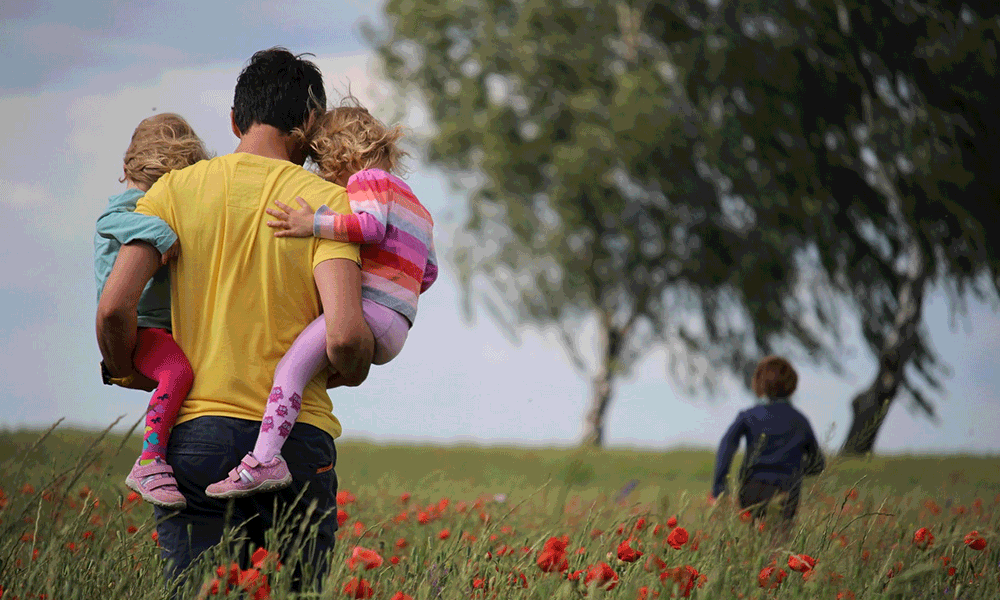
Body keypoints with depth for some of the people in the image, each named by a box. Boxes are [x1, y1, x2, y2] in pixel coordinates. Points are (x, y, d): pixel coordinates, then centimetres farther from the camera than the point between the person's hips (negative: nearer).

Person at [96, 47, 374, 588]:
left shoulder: (176, 189, 5)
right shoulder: (326, 202, 0)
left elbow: (114, 307, -5)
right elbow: (344, 336, -13)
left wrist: (126, 372, 15)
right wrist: (351, 371, 10)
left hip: (195, 432, 1)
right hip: (297, 438, -1)